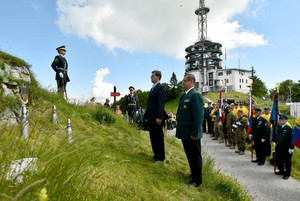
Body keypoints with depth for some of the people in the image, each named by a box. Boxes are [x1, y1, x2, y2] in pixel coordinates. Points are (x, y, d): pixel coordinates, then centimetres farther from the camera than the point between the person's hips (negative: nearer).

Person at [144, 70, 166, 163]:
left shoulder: (160, 87, -10)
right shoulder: (153, 88, 18)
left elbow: (161, 103, -18)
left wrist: (159, 117, -22)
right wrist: (147, 116, 15)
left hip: (156, 118, -9)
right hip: (151, 117, 9)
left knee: (158, 137, 2)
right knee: (153, 137, 15)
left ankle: (161, 156, 16)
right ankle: (156, 154, 30)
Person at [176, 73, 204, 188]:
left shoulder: (195, 95, -16)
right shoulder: (185, 95, 14)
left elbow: (199, 116, -21)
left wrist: (194, 133, -21)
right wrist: (180, 131, 17)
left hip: (192, 134, -9)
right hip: (185, 133, 9)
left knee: (195, 157, 6)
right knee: (189, 156, 21)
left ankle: (197, 180, 21)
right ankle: (193, 175, 38)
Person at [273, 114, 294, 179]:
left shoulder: (289, 128, -18)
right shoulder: (277, 127, 1)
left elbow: (292, 139, -16)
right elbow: (275, 135, 16)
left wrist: (291, 148, -15)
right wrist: (275, 142, 15)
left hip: (286, 148, -6)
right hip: (279, 147, 6)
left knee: (287, 161, 9)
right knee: (279, 160, 17)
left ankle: (287, 173, 24)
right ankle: (281, 171, 35)